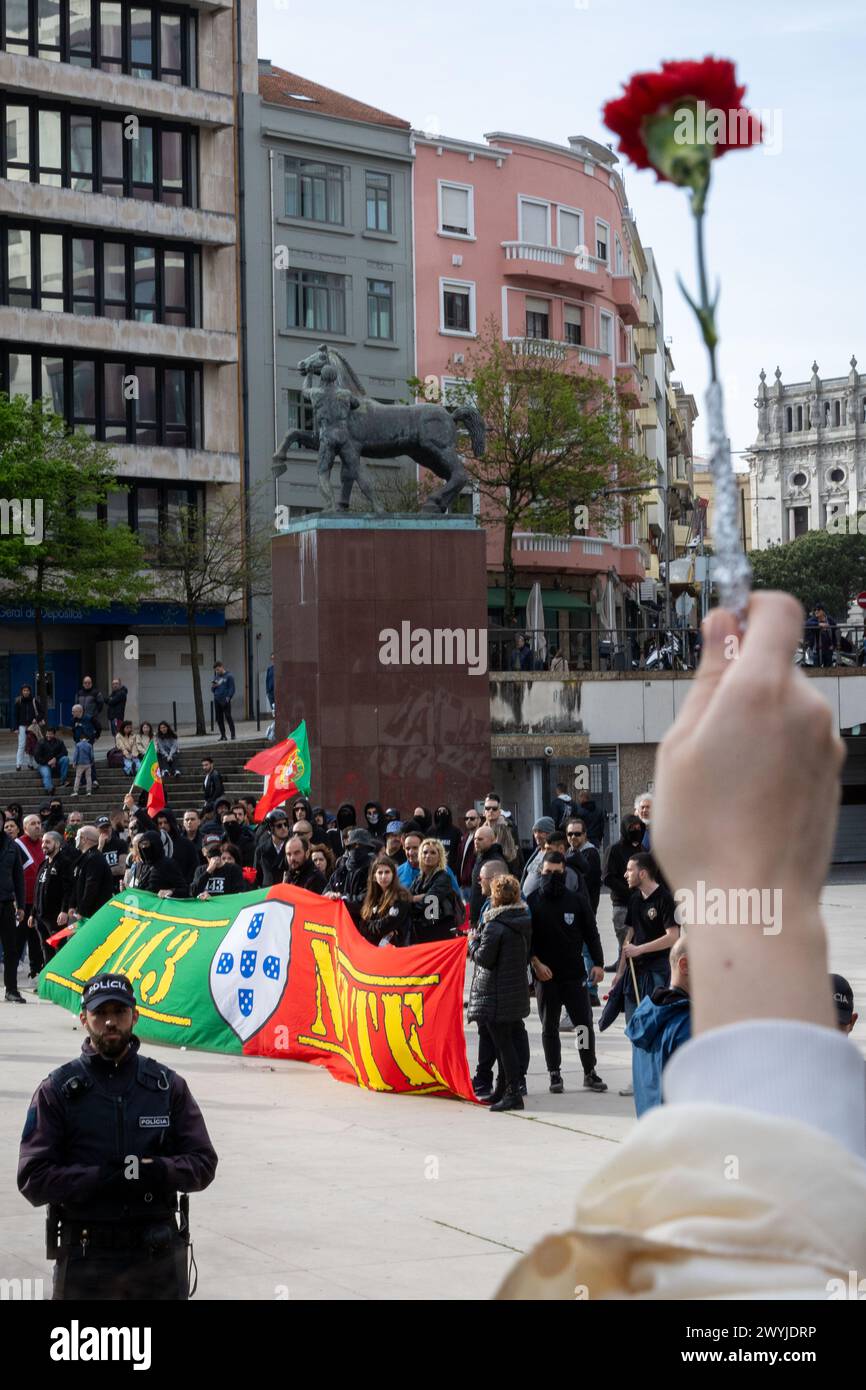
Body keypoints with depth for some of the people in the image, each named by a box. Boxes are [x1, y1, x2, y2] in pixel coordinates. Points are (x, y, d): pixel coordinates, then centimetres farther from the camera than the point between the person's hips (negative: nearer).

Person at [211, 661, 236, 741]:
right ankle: (223, 735, 10)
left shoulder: (229, 676, 1)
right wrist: (213, 686, 0)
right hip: (217, 700, 6)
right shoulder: (216, 677, 18)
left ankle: (233, 735, -3)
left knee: (228, 717, -8)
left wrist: (228, 697, -14)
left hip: (225, 701, -6)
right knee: (219, 719, 4)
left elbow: (232, 688, -4)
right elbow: (213, 690, 23)